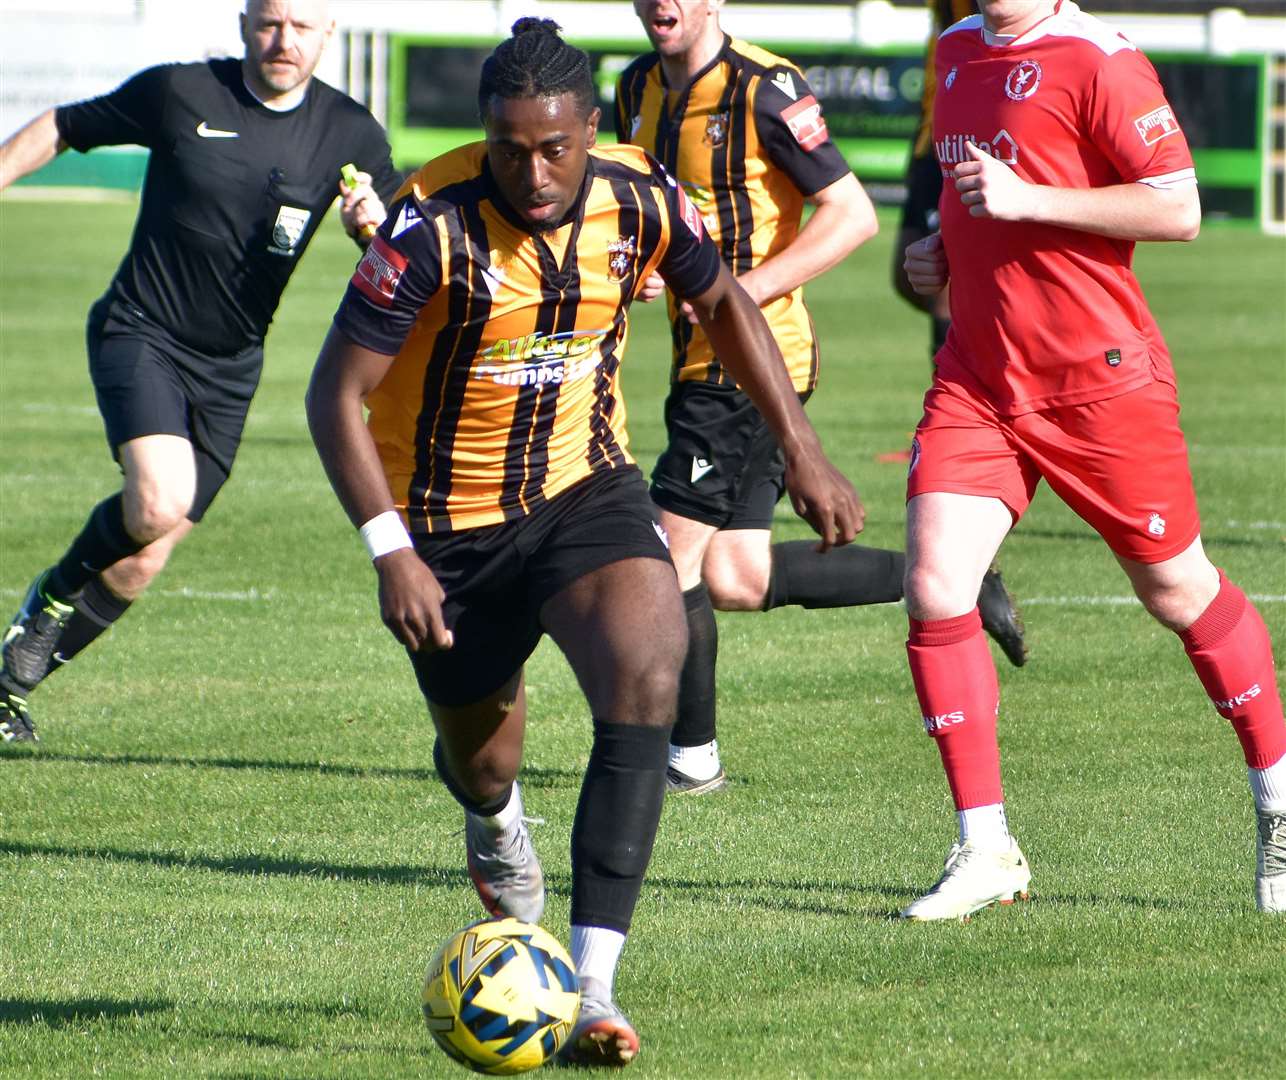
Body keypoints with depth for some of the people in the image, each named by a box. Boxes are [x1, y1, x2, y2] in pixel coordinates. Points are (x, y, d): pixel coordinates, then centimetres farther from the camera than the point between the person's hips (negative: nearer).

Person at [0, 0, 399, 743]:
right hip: (141, 337, -4)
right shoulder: (180, 94, -8)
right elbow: (62, 129, 5)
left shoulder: (349, 132, 0)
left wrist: (372, 223, -16)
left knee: (146, 556, 2)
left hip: (229, 366, 4)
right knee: (159, 502, -27)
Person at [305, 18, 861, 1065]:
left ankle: (592, 985, -27)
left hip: (585, 488, 2)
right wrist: (391, 551, -29)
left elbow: (723, 303, 9)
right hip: (451, 520, -2)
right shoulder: (437, 224, -25)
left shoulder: (639, 199, -14)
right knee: (478, 756, 15)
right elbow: (336, 393, -20)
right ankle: (496, 816, 58)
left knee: (647, 676, -26)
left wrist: (803, 451, 6)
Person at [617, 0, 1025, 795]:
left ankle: (692, 757, 7)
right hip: (704, 357, 8)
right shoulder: (639, 88, 11)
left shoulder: (764, 89, -14)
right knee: (735, 580, 5)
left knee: (674, 555, -6)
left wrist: (743, 290, -21)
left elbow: (853, 215, -16)